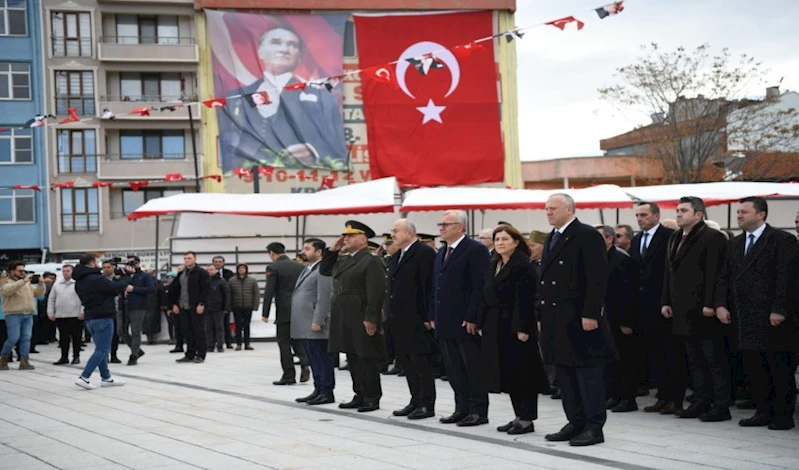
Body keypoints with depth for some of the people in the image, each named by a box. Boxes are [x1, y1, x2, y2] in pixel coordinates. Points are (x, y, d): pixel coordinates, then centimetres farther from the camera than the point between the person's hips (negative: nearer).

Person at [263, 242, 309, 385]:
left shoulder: (273, 267, -5)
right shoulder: (300, 266, 10)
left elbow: (269, 292, -11)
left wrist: (265, 313, -6)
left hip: (284, 311, -5)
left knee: (284, 342, 3)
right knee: (297, 340, 17)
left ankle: (289, 376, 4)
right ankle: (304, 365, -5)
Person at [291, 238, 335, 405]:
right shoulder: (306, 270, 20)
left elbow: (324, 298, -17)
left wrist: (317, 322, -21)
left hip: (315, 325, -9)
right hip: (305, 326, 9)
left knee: (322, 359, -4)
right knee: (313, 360, 12)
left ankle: (327, 393, 0)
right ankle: (318, 390, 17)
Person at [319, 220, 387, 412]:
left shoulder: (371, 261, -9)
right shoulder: (342, 260, 17)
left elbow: (376, 293, -16)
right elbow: (324, 270, 27)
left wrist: (371, 319, -21)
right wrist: (332, 250, 13)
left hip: (361, 321, -8)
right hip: (344, 320, 8)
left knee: (367, 359, -2)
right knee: (352, 359, 12)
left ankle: (372, 398, 3)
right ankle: (360, 395, 18)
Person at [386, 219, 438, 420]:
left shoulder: (424, 253, -9)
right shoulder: (395, 257, 18)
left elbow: (430, 286, -14)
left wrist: (428, 317, -18)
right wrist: (388, 313, 12)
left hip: (416, 319, -9)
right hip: (399, 318, 9)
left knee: (421, 361, -4)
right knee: (406, 361, 11)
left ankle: (427, 405, 1)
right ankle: (416, 401, 19)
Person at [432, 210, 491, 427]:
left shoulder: (475, 250, -10)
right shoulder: (441, 253, 18)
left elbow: (480, 286, -15)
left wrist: (472, 318, -19)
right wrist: (434, 316, 14)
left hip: (466, 322, -8)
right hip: (445, 323, 8)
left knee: (474, 368, -2)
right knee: (454, 369, 11)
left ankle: (479, 411, 4)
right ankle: (462, 409, 17)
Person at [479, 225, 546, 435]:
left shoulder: (523, 266, -11)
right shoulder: (495, 265, 15)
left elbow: (524, 300, -18)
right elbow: (486, 297, 15)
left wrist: (521, 328, -23)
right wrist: (482, 323, 10)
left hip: (516, 327, -8)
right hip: (496, 327, 9)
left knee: (521, 373, -3)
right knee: (507, 374, 10)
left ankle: (527, 419, 2)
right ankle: (519, 416, 17)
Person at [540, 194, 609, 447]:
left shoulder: (588, 235, -9)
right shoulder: (552, 238, 17)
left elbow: (597, 278, -15)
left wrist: (590, 314, -20)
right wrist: (542, 313, 14)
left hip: (579, 318, -9)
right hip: (555, 317, 9)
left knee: (587, 370, -3)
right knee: (564, 371, 11)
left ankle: (594, 427, 2)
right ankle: (575, 423, 19)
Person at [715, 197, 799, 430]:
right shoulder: (734, 244, 15)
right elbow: (725, 277, 14)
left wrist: (779, 310, -18)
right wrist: (721, 304, 1)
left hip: (773, 318, -6)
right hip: (746, 318, 6)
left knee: (780, 369, 0)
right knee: (754, 368, 8)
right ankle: (763, 411, 16)